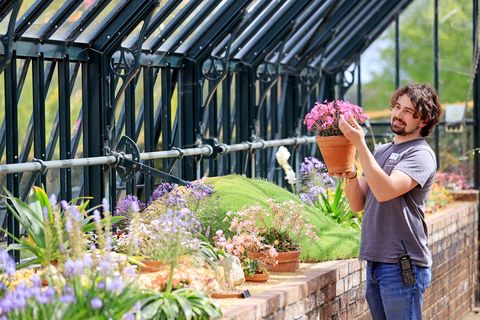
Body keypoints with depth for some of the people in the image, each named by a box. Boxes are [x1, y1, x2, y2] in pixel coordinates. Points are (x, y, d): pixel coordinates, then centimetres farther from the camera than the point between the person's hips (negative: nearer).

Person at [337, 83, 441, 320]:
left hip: (403, 265, -7)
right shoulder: (381, 151, 16)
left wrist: (359, 143, -24)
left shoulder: (420, 154, -8)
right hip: (375, 262, 8)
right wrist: (349, 172, -7)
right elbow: (358, 204, 12)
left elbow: (385, 191, -24)